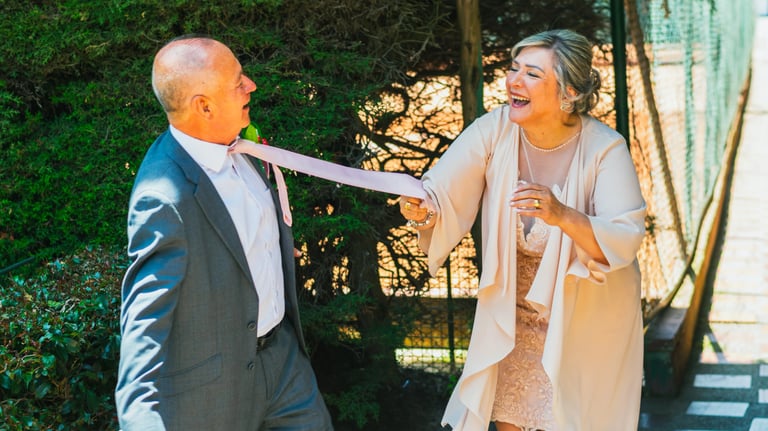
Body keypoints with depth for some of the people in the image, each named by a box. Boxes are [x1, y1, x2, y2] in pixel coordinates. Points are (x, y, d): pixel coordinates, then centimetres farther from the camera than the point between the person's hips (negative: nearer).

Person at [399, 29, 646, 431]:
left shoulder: (604, 148, -23)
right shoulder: (494, 130, -16)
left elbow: (626, 240, -29)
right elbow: (443, 196, -23)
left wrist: (562, 215, -46)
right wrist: (423, 211, -47)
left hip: (589, 312, -3)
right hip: (515, 307, 3)